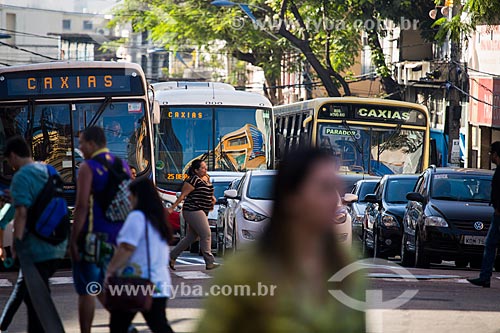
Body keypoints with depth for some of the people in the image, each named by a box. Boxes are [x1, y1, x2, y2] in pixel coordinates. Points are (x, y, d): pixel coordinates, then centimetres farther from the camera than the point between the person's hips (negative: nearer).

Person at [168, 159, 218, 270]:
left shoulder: (207, 178, 13)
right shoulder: (193, 180, -14)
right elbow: (182, 195, -13)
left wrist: (212, 197, 12)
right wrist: (172, 208, -13)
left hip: (202, 211, 10)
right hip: (193, 210, -10)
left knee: (192, 237, 13)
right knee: (206, 234, -12)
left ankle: (172, 256, 22)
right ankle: (210, 263, -11)